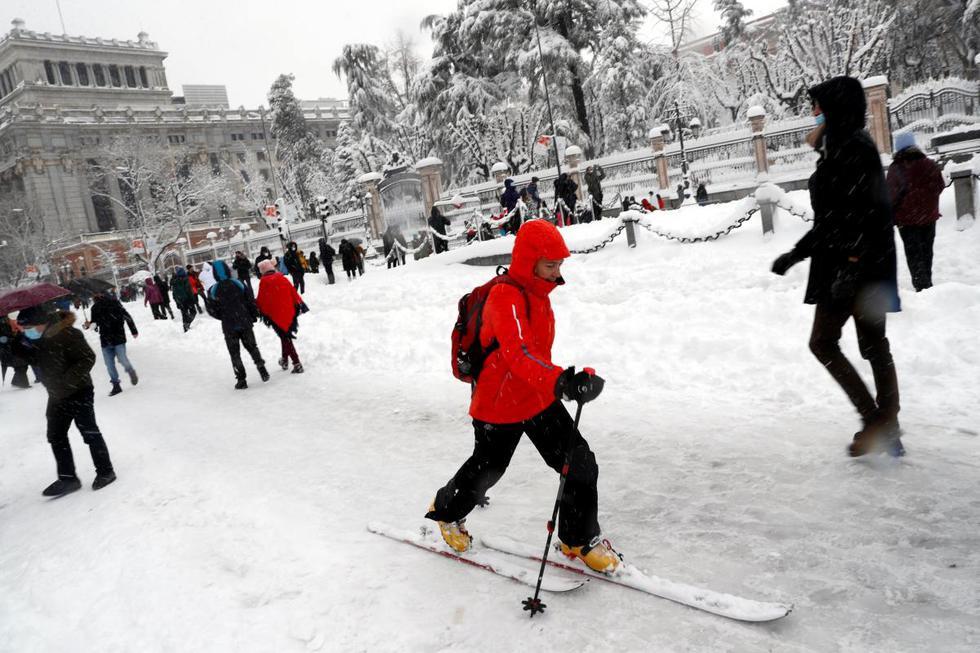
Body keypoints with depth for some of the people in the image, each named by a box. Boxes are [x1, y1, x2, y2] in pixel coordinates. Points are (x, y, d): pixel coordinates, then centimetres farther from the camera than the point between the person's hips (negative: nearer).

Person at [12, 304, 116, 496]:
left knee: (89, 431, -1)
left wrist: (67, 379, -26)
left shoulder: (68, 335, -22)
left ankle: (105, 471, 13)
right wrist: (18, 346, -8)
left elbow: (88, 358, -22)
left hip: (79, 392, -8)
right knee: (56, 435, 10)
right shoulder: (37, 340, 3)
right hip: (57, 396, 8)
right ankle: (67, 478, 20)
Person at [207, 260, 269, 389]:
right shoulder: (239, 284, -6)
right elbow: (251, 302, -3)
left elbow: (213, 311, -3)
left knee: (235, 353, 8)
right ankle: (261, 369, 15)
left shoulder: (213, 291, -10)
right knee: (252, 346, 19)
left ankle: (241, 379, 7)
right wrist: (254, 316, 11)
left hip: (229, 327, -2)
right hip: (245, 323, 2)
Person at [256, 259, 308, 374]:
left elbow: (261, 300, -1)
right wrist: (300, 304, 10)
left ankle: (297, 364, -11)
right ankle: (285, 360, 31)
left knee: (285, 338, -2)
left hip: (275, 314, -4)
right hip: (289, 312, 4)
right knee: (286, 336, 21)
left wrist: (261, 312, 12)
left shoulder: (263, 282, -4)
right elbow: (293, 292, 3)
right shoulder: (282, 278, 4)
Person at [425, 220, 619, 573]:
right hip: (499, 407, -7)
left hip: (539, 399, 7)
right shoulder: (506, 298, -29)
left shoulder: (535, 291, 1)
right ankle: (447, 511, 48)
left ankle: (580, 539, 22)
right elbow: (518, 354, -46)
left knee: (581, 464, 1)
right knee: (486, 469, 16)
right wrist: (562, 382, -60)